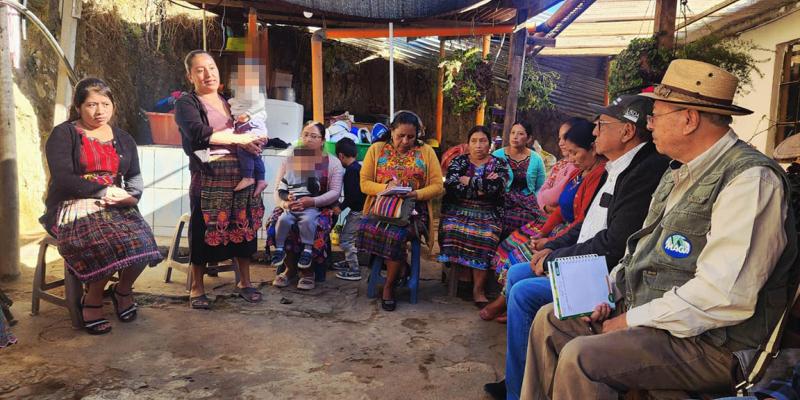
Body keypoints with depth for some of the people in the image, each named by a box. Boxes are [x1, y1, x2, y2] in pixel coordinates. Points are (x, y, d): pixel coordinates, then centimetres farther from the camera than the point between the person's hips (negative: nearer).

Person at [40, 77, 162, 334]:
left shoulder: (123, 139, 19)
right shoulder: (63, 134, 4)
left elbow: (135, 178, 12)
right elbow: (62, 178, -9)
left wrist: (130, 196, -10)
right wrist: (103, 192, -16)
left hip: (117, 207, 4)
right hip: (74, 207, -4)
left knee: (142, 241, -27)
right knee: (110, 244, -34)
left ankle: (123, 290, 3)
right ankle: (92, 300, -7)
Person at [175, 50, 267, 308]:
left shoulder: (231, 101, 19)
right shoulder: (186, 103, 1)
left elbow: (252, 135, 22)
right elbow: (199, 134, -18)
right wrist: (238, 139, -18)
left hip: (241, 177, 5)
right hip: (209, 180, -5)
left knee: (244, 228, 8)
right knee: (204, 231, 0)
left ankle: (244, 282, 23)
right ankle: (197, 288, 16)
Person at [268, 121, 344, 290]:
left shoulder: (332, 163, 3)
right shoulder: (290, 161, 11)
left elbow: (335, 192, -7)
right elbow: (278, 190, 7)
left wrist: (312, 201, -21)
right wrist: (285, 203, -16)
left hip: (317, 208, -2)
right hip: (290, 207, 3)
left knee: (307, 220, -33)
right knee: (282, 220, -28)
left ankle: (307, 270, -17)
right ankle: (290, 267, -10)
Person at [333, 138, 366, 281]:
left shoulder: (351, 170, -19)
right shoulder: (358, 167, 10)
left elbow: (353, 195, -25)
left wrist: (341, 206, -14)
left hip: (357, 211, -10)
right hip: (359, 209, 10)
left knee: (345, 239, -3)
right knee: (350, 238, 24)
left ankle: (354, 271, 1)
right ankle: (349, 262, 38)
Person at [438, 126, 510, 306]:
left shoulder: (499, 163, 10)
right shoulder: (458, 161, 11)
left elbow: (497, 187, -12)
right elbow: (450, 186, -7)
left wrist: (469, 181, -5)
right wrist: (483, 186, -8)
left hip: (487, 214, -1)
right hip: (458, 210, 1)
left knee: (486, 237, -31)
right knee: (451, 230, -32)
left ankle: (478, 289, -23)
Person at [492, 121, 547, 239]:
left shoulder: (536, 159, 8)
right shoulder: (497, 155, 2)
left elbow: (540, 188, 11)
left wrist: (535, 204, -3)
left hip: (528, 205, 2)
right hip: (502, 202, -2)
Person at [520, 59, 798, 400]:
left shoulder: (750, 179, -19)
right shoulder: (678, 173, 12)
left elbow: (723, 298, -27)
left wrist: (632, 319, -19)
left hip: (707, 343, -9)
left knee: (580, 357, -26)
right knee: (549, 320, 6)